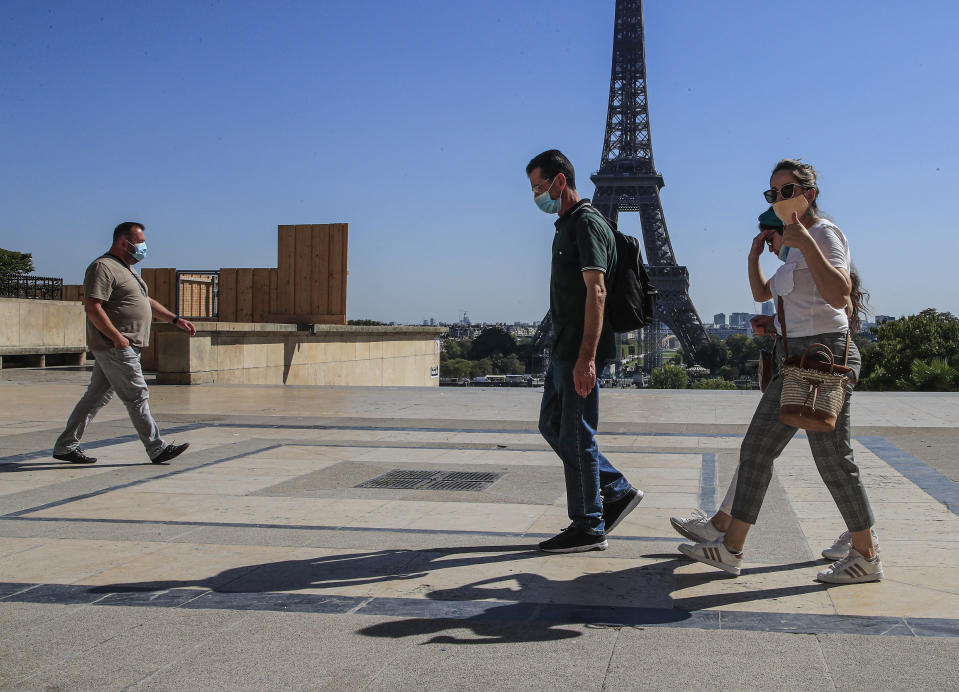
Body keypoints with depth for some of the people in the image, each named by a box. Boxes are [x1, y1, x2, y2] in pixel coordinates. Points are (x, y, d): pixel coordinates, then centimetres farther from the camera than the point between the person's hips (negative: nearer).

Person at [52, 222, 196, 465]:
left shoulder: (126, 269, 22)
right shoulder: (103, 267, -11)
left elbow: (146, 301, 30)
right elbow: (92, 307, -21)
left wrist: (176, 320, 23)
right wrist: (117, 337, -24)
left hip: (125, 346, 10)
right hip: (115, 347, -10)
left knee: (96, 396, 12)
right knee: (137, 397, -5)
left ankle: (66, 445, 17)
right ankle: (157, 448, 0)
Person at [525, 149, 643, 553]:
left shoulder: (587, 224, -14)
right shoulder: (566, 226, 17)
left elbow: (596, 292, -22)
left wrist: (586, 357, -27)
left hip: (580, 353, -10)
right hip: (564, 351, 10)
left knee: (576, 436, -4)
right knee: (552, 424, 15)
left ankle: (588, 528, 7)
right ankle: (617, 491, 21)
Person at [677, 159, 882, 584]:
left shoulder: (825, 234, -10)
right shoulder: (793, 245, 18)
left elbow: (839, 296, -26)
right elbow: (762, 293, 27)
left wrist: (804, 243, -27)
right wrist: (755, 254, 13)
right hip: (796, 358, 10)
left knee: (833, 459, -3)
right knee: (756, 449, 6)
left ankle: (866, 557, 12)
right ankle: (730, 548, 10)